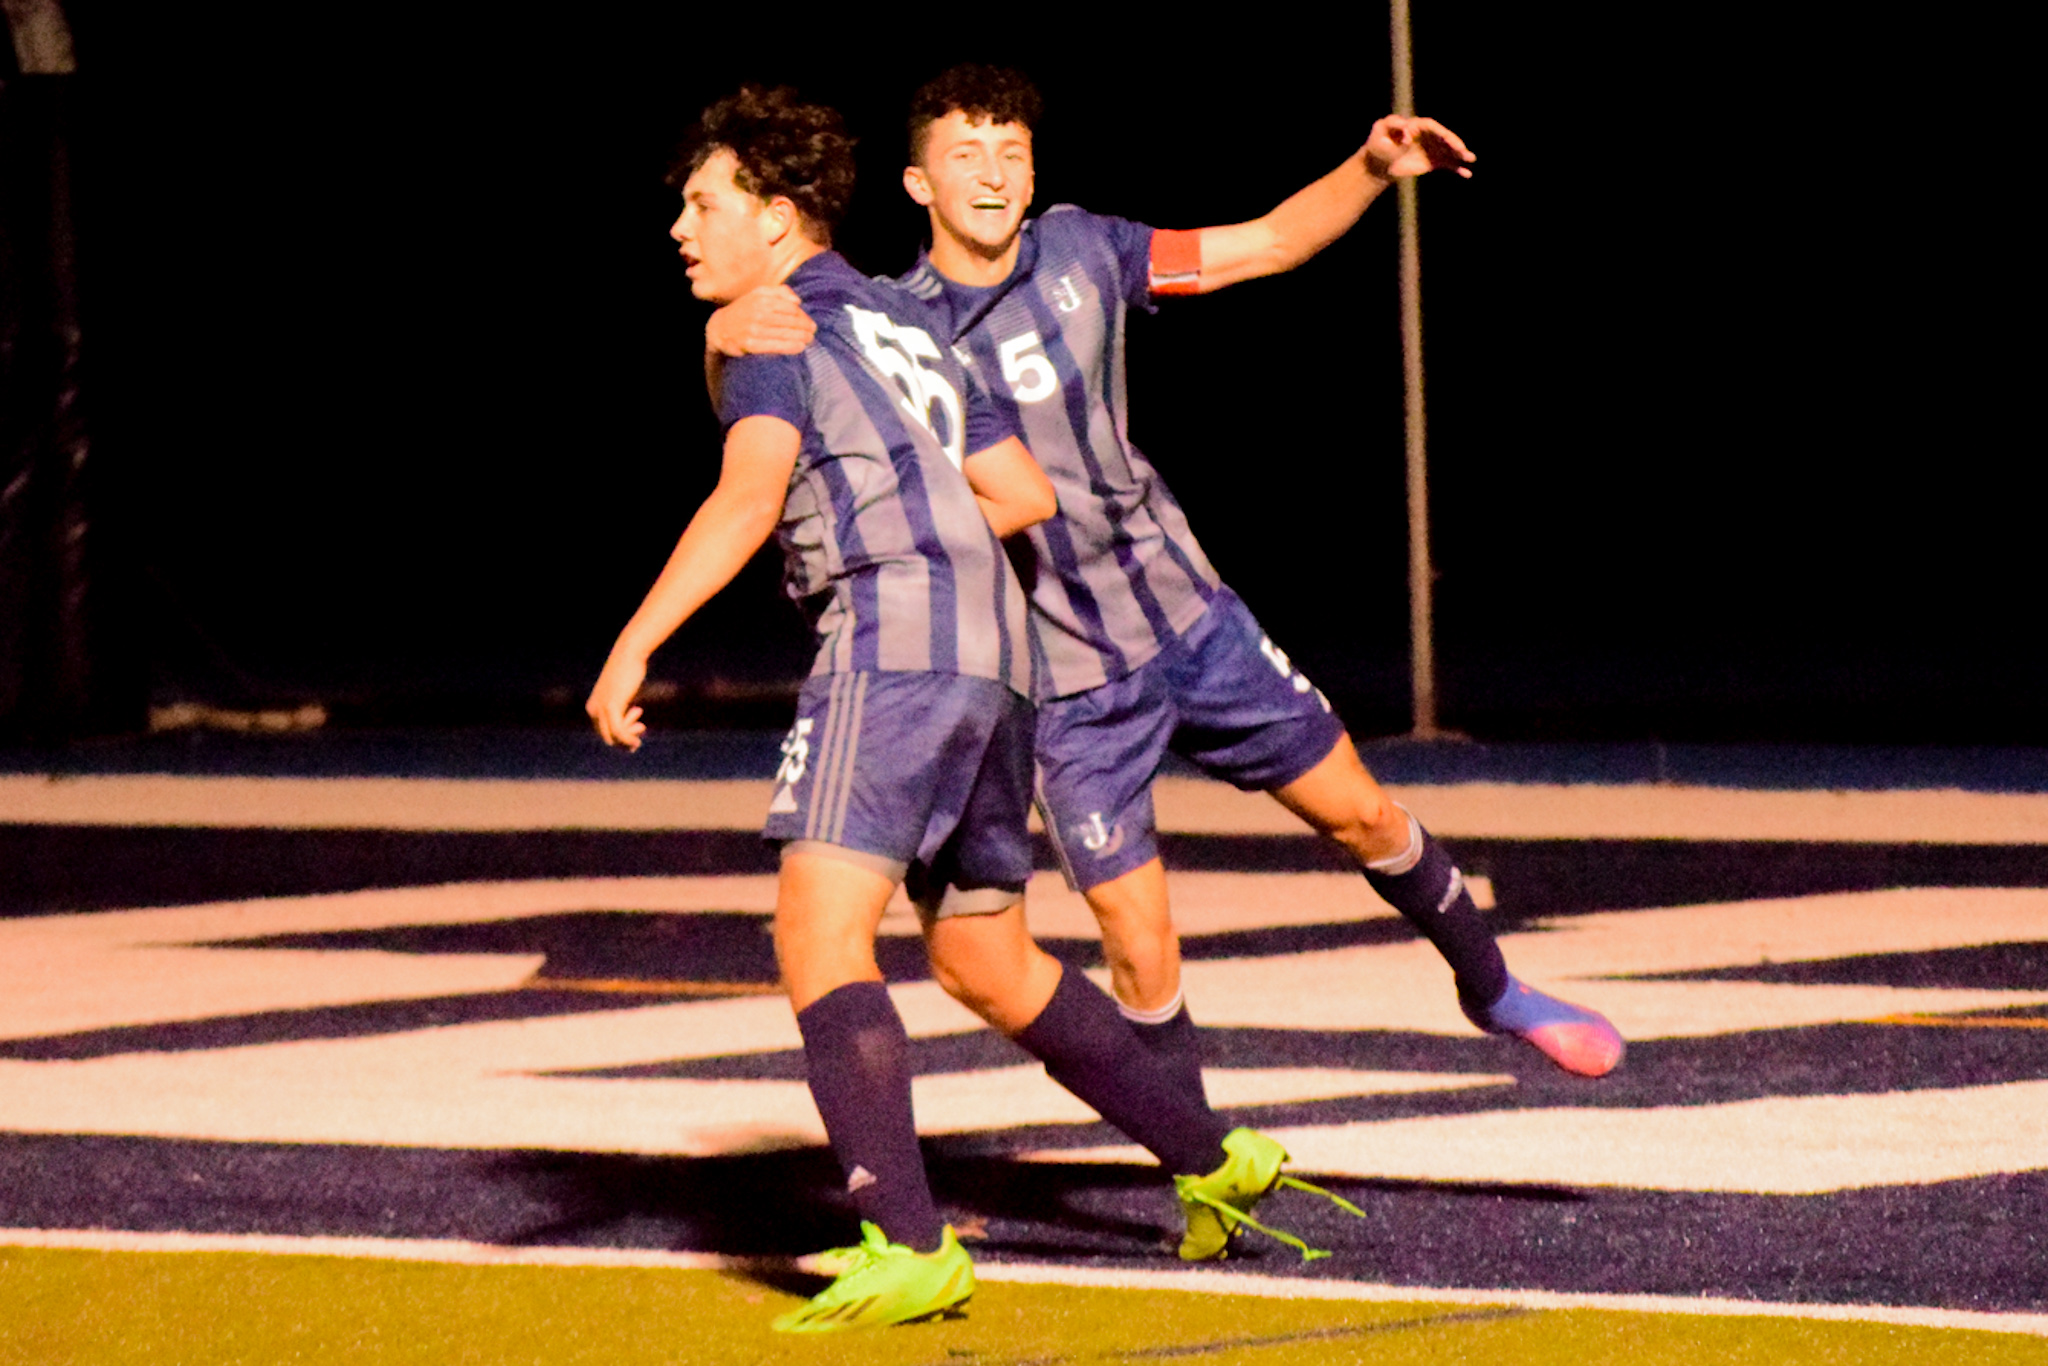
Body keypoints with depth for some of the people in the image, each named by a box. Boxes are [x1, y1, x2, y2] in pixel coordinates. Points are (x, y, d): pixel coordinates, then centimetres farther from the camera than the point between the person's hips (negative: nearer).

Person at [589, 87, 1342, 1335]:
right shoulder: (906, 324, 25)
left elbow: (748, 498, -16)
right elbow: (1024, 493, 23)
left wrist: (634, 645, -20)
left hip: (893, 634, -9)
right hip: (994, 642, 9)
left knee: (819, 931, -17)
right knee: (989, 962, 21)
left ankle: (909, 1246, -30)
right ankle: (1214, 1161, 28)